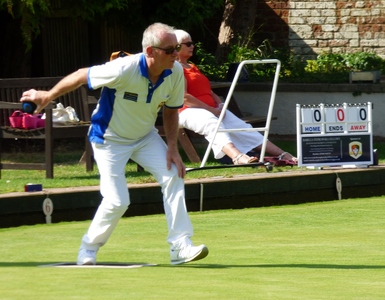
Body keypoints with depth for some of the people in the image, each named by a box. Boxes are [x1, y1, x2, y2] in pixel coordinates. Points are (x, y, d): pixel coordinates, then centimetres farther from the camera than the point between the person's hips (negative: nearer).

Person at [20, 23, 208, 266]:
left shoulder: (176, 73, -16)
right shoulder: (123, 70, -33)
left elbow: (171, 110, 1)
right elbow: (81, 76, -18)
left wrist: (172, 148, -10)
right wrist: (48, 96, -5)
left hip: (145, 136, 5)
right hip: (110, 139, -5)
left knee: (173, 177, -15)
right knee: (117, 202, -10)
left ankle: (181, 246, -11)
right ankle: (88, 249, 16)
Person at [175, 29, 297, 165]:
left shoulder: (193, 68, 29)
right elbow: (183, 97, -14)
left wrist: (220, 105, 3)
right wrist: (211, 110, -15)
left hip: (213, 110, 10)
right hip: (189, 111, -9)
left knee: (242, 127, -7)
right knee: (213, 125, -39)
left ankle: (282, 155, -17)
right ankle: (238, 157, -67)